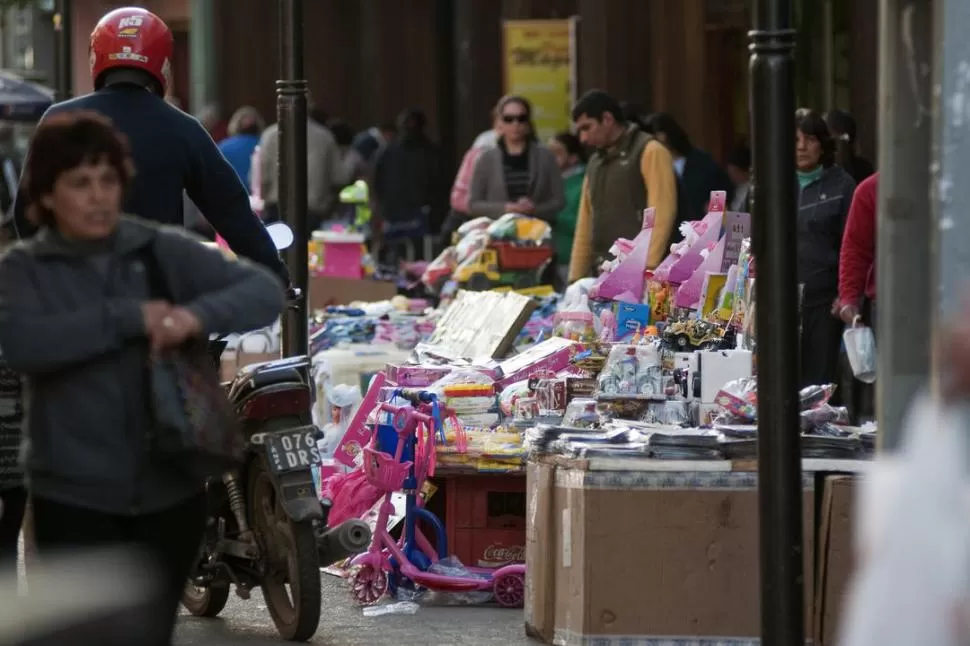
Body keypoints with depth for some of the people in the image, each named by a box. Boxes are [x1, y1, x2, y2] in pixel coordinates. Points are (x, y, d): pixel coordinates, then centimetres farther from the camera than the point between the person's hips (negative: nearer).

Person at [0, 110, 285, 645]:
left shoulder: (165, 252, 3)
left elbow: (266, 291, -4)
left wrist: (199, 314, -24)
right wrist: (128, 317, -23)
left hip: (169, 491, 2)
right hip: (75, 496, -2)